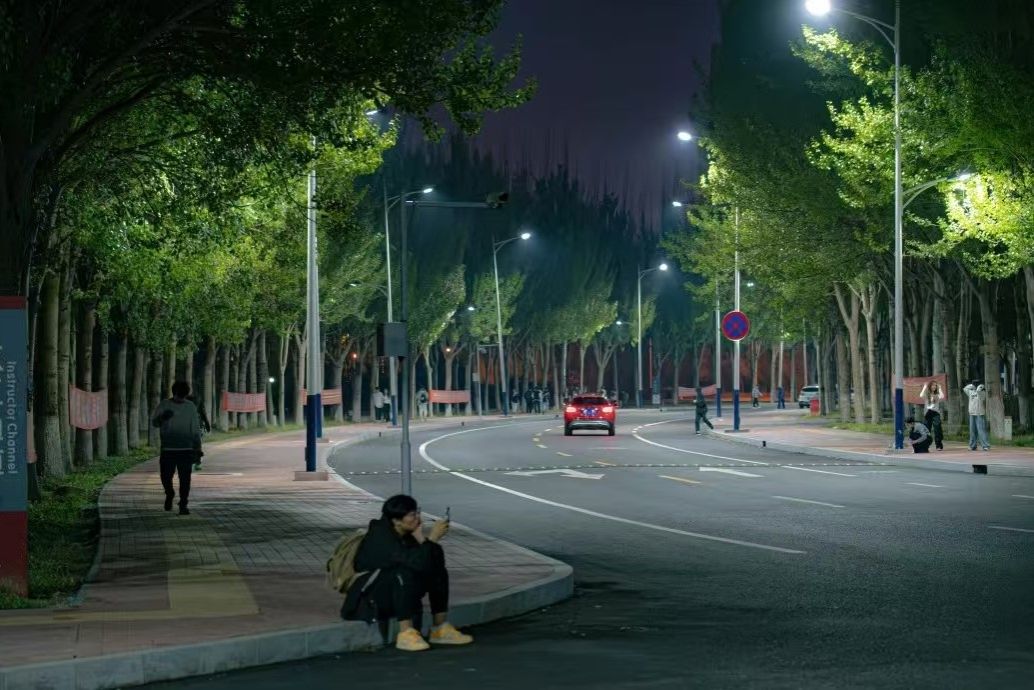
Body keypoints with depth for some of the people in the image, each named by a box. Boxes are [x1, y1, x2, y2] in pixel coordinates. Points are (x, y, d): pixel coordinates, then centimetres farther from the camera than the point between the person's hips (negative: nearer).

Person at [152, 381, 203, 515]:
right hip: (168, 449, -1)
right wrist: (162, 418, -28)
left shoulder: (190, 407, 6)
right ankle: (169, 495, 29)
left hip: (186, 449, 1)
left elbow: (195, 429, 11)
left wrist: (198, 448, 8)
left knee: (185, 478, -4)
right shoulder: (164, 405, 2)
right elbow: (154, 422, -5)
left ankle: (183, 505, 3)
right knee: (165, 476, -1)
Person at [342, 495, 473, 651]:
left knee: (438, 570, -3)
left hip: (396, 588, 9)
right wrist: (432, 539, -28)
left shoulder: (407, 533, -1)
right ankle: (406, 634, -33)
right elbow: (416, 562, -37)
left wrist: (423, 540, -18)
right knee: (404, 573, -34)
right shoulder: (381, 536, -26)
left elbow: (433, 562, -3)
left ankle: (441, 629, -2)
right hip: (369, 590, -9)